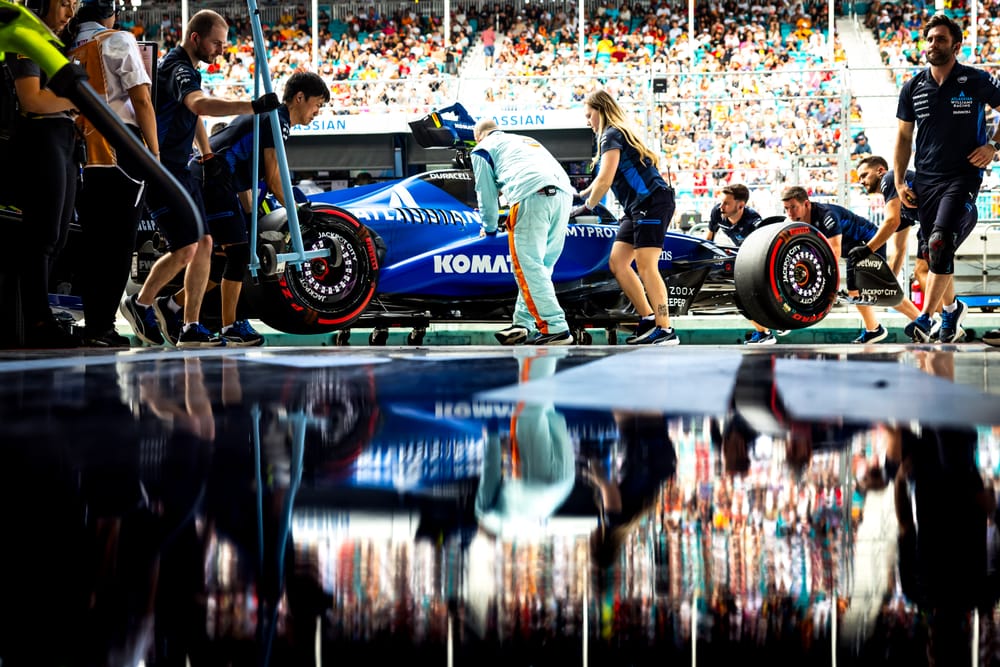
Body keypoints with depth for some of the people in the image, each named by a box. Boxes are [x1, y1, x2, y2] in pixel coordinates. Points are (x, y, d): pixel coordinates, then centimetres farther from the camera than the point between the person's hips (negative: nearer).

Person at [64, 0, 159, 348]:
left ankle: (92, 325, 12)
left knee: (93, 244, 11)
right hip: (121, 150, -6)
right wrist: (154, 153, -4)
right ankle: (101, 328, -8)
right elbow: (141, 100, -7)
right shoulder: (118, 41, -1)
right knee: (118, 243, -4)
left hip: (82, 159, 6)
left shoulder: (67, 49, 15)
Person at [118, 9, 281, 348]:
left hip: (179, 169, 10)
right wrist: (252, 106, -46)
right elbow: (200, 104, -40)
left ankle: (191, 328, 9)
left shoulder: (186, 67, 17)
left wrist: (208, 155, 29)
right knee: (185, 249, -14)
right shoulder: (178, 69, -18)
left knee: (204, 244, 6)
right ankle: (141, 304, 9)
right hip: (162, 170, -10)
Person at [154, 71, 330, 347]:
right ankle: (230, 327, -5)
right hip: (214, 180, -10)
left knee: (231, 255, 10)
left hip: (201, 179, 10)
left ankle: (170, 306, 13)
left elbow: (245, 177, 26)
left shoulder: (267, 115, 25)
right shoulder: (277, 119, -6)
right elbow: (272, 178, -10)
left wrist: (251, 220, 24)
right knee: (238, 250, -9)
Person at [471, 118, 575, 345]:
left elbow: (487, 193, 18)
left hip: (532, 197, -7)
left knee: (528, 266, -7)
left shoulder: (483, 149, 20)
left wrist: (489, 229, 34)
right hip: (563, 193, 7)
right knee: (540, 265, 13)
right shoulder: (528, 140, 38)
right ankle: (523, 325, 9)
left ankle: (556, 329, -16)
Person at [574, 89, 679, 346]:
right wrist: (580, 194, 43)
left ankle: (666, 331, -17)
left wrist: (587, 206, 0)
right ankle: (649, 320, 6)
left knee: (646, 266, -14)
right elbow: (603, 179, 35)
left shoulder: (612, 135, -7)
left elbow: (605, 180, -14)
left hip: (652, 201, -10)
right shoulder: (616, 134, 23)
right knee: (617, 262, 6)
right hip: (637, 208, 10)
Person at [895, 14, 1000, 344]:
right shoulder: (913, 88, 6)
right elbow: (904, 136, 13)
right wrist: (899, 182, 6)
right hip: (925, 181, 4)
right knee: (935, 251, 10)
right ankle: (951, 307, 34)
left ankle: (924, 319, -19)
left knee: (941, 242, -20)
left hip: (963, 176, -4)